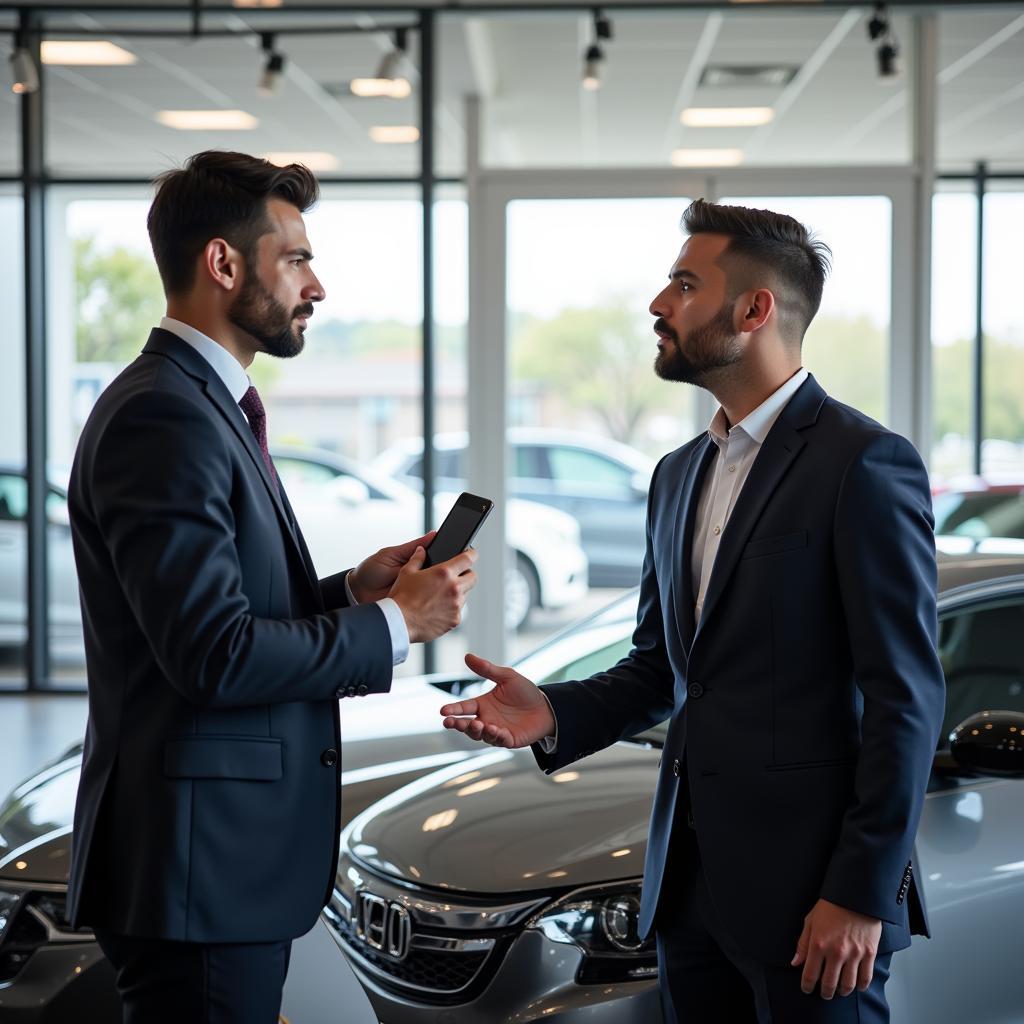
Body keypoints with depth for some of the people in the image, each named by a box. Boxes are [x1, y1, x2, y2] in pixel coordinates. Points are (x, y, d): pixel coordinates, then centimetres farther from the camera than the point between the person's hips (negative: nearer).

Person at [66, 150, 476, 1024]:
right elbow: (216, 654, -23)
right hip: (198, 862, -10)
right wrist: (393, 624, -13)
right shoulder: (161, 418, -17)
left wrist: (351, 589, 3)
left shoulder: (208, 405, 15)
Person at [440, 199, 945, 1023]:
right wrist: (555, 715, 0)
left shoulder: (866, 464, -11)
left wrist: (863, 894, -16)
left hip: (809, 883, -7)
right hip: (692, 877, 7)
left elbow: (905, 698, -13)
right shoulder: (680, 475, 14)